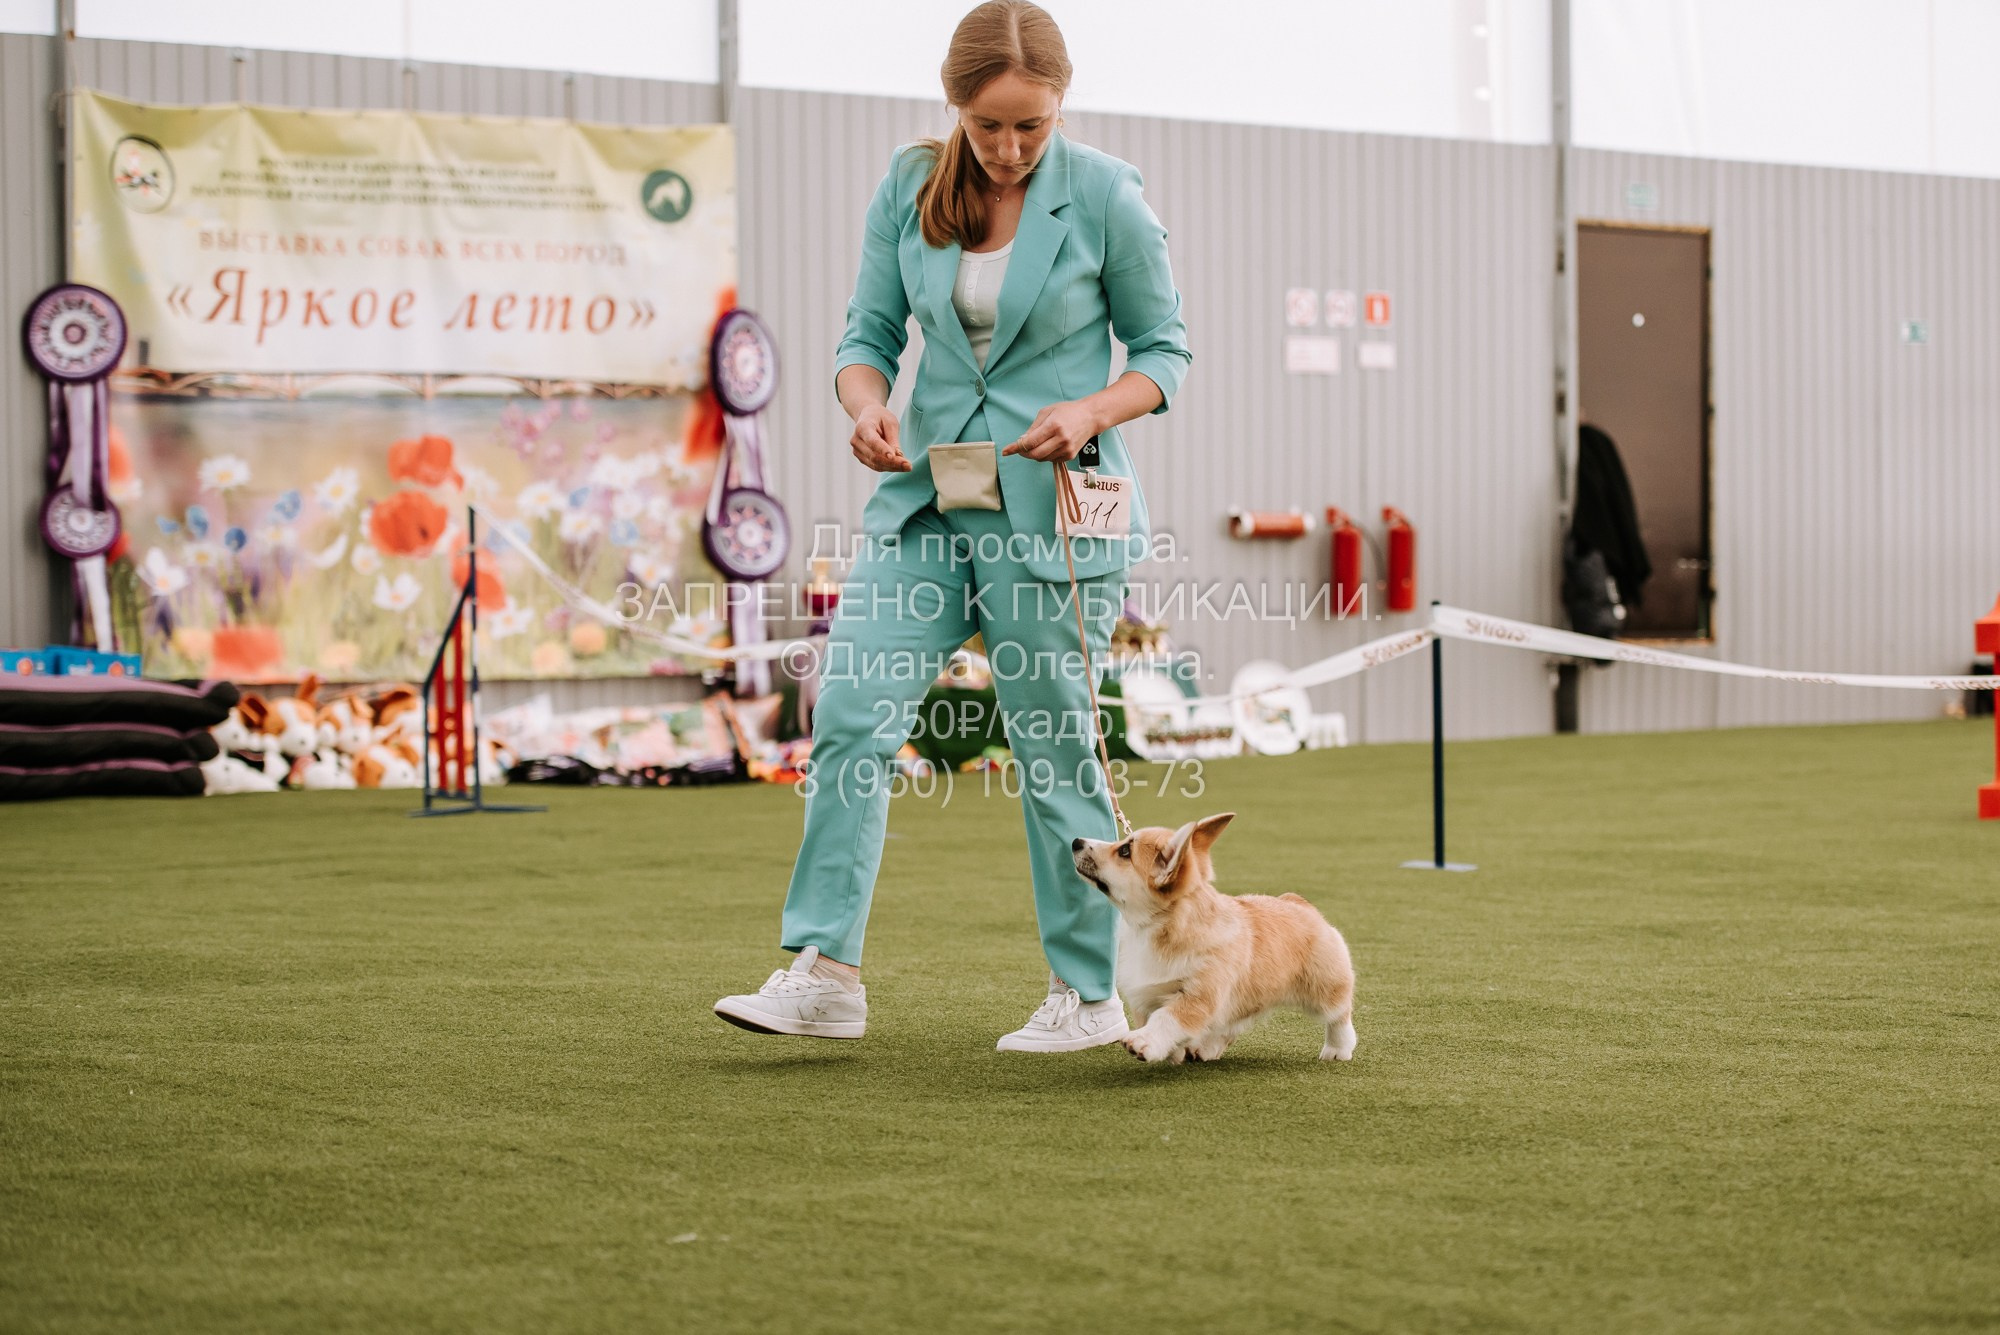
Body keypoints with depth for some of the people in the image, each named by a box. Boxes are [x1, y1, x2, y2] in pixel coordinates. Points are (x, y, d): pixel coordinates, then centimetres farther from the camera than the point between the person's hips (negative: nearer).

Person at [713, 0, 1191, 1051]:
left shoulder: (1106, 197, -8)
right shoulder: (908, 186, 2)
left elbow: (1164, 351, 1)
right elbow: (869, 332, 8)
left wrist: (1090, 414, -18)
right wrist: (868, 408, -14)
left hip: (1053, 511, -4)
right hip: (927, 496, 4)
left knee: (1055, 747, 2)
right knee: (851, 715, -8)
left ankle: (1090, 994, 15)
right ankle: (825, 973, -4)